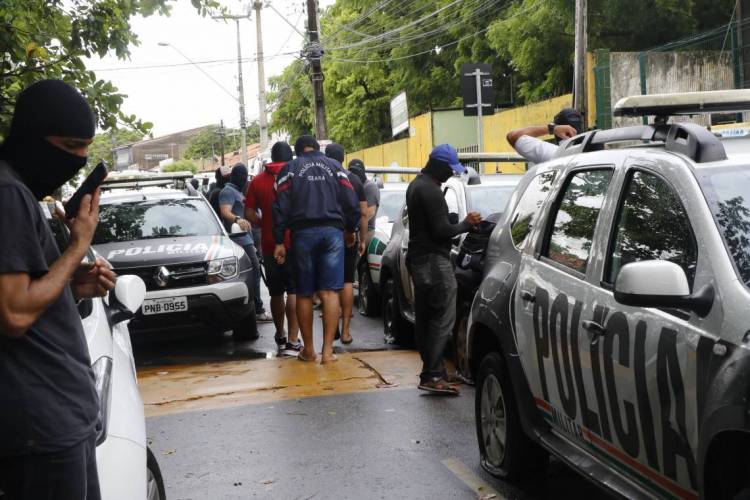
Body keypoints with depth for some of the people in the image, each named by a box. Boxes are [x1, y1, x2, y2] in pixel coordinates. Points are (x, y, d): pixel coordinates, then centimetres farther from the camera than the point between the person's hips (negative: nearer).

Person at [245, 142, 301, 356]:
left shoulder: (258, 181, 5)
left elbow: (249, 213, 2)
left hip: (269, 245, 3)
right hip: (294, 243, -3)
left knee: (276, 292, 16)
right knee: (294, 291, -4)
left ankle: (280, 337, 29)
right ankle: (293, 342, -12)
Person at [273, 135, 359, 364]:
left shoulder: (289, 169, 8)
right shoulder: (334, 166, 13)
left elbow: (281, 208, 0)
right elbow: (351, 203, 9)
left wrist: (279, 241, 1)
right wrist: (350, 230, 23)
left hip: (303, 233, -1)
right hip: (332, 232, 1)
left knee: (304, 294, 8)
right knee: (330, 292, -3)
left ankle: (308, 350, 13)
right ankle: (327, 350, -9)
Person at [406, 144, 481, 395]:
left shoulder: (416, 185, 17)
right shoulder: (431, 190, -16)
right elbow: (441, 230, -18)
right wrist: (466, 224, -5)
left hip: (418, 259, 11)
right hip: (433, 261, -11)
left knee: (424, 319, 11)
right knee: (443, 319, -12)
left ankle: (431, 372, 16)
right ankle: (433, 375, -15)